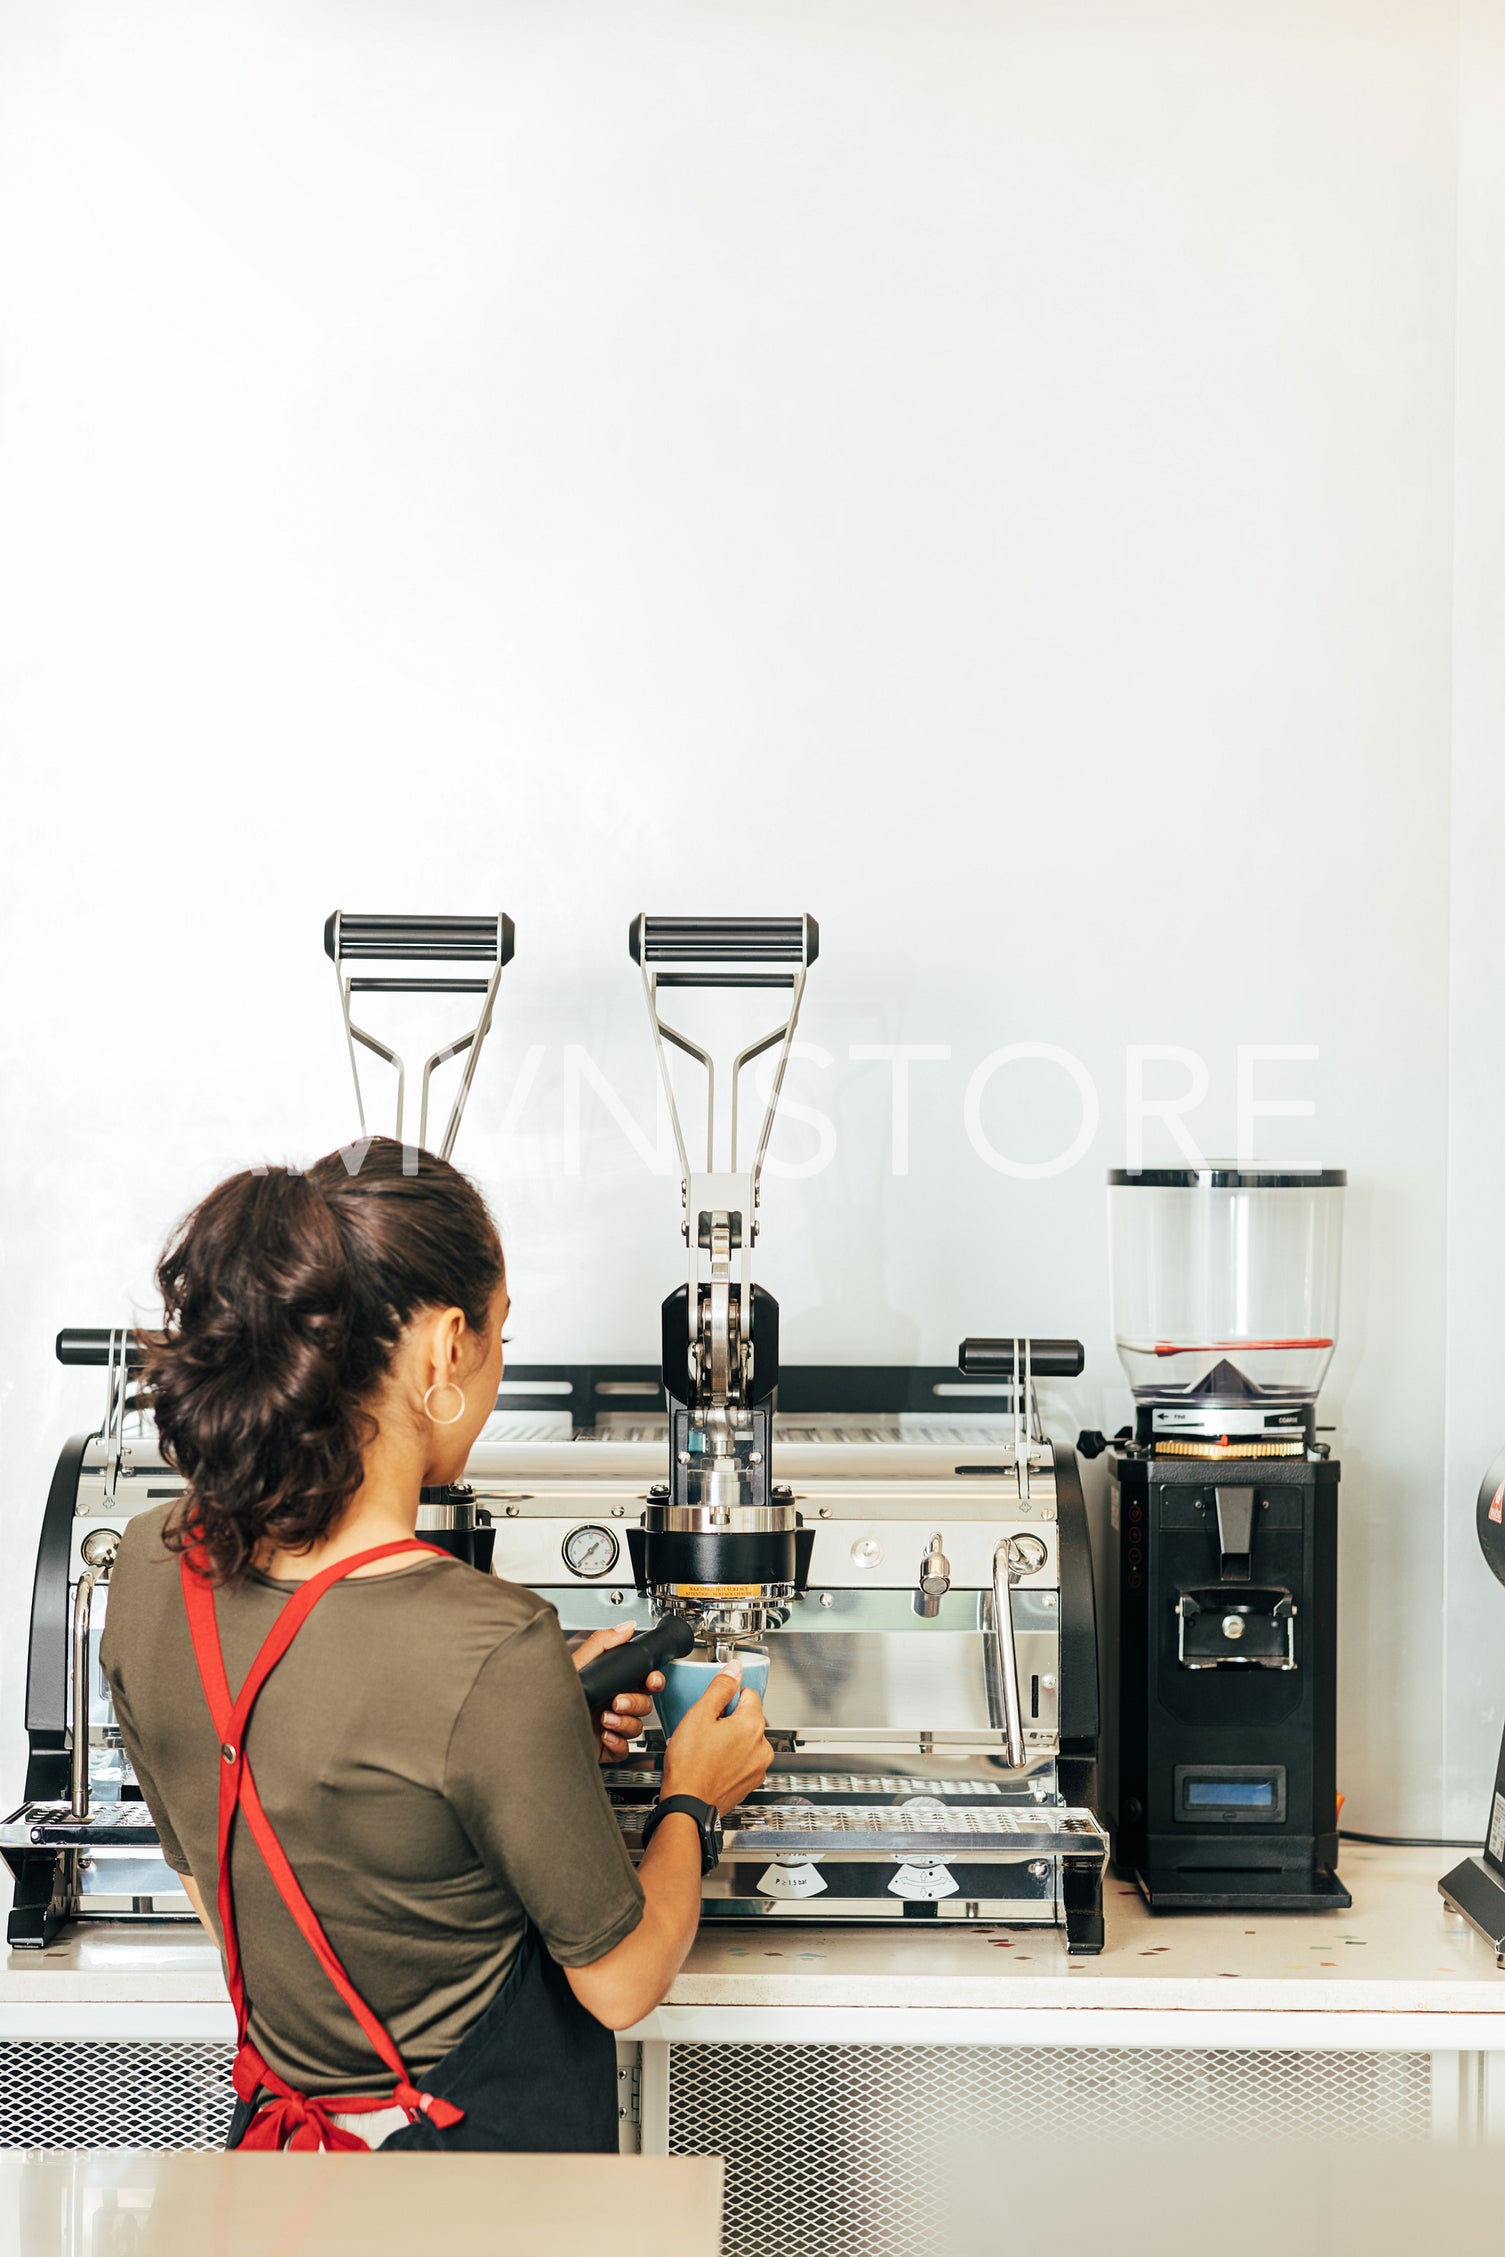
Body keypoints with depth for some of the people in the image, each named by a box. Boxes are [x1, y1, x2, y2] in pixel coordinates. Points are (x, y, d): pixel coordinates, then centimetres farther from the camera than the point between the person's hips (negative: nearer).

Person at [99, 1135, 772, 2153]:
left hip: (280, 2110, 5)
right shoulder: (489, 1650, -32)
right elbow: (619, 1980, -18)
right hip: (494, 2145, -5)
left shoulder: (152, 1568, -10)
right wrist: (691, 1799, 2)